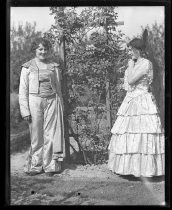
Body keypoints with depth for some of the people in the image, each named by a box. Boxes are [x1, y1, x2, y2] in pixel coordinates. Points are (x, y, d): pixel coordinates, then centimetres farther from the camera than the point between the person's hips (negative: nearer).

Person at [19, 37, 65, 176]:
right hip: (35, 101, -2)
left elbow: (59, 88, 15)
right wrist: (25, 110, -5)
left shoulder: (54, 66, 11)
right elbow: (23, 90, 2)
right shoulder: (28, 67, 4)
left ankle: (50, 166, 14)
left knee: (51, 134, 2)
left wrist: (61, 107, 11)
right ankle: (35, 166, 16)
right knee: (36, 135, 1)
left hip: (52, 101, 2)